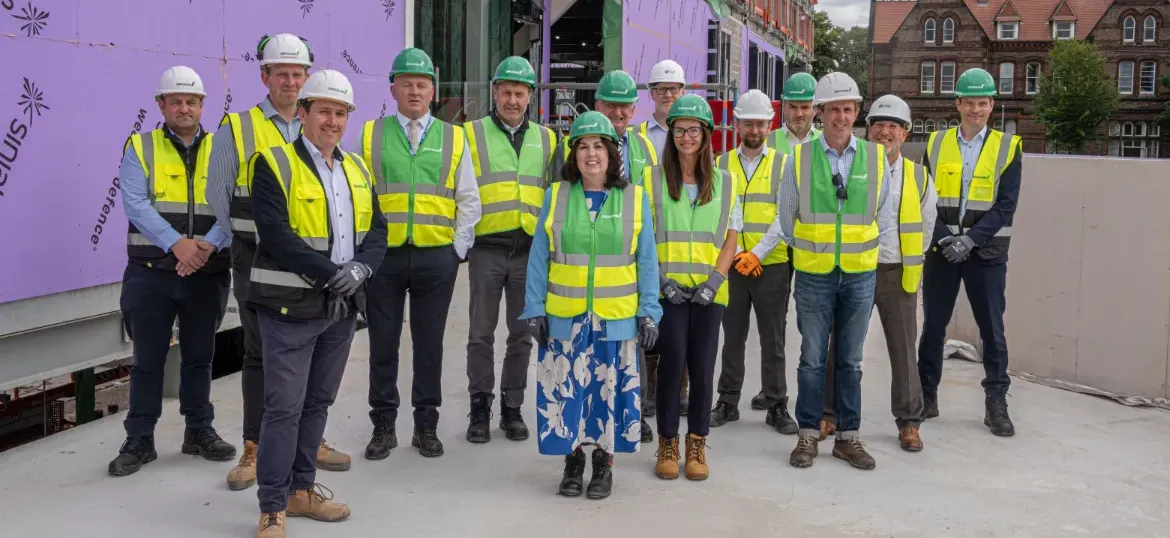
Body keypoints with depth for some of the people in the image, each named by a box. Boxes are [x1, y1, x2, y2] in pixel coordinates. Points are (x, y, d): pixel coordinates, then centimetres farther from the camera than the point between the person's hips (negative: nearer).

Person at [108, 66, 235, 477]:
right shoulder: (140, 148, 2)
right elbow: (136, 204, -10)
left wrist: (208, 245, -21)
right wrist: (176, 243, -23)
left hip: (206, 273, 2)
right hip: (151, 273, -1)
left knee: (199, 356, 13)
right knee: (148, 358, 6)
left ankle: (199, 430, 26)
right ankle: (139, 440, 16)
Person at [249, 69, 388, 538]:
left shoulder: (357, 168, 13)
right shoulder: (274, 164, -8)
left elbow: (377, 230, 8)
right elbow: (275, 235, -18)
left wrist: (359, 267, -12)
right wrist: (329, 272, -20)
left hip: (342, 307, 6)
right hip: (291, 305, -6)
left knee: (318, 401, 15)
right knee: (284, 407, -4)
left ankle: (302, 489, 28)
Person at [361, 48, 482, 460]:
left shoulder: (453, 138, 8)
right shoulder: (372, 135, 6)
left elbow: (468, 201, 9)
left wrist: (459, 249, 3)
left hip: (436, 257, 0)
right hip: (384, 255, 0)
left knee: (429, 343, 7)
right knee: (383, 342, 6)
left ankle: (426, 425, 19)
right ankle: (383, 425, 18)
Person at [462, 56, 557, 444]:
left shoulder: (546, 140, 12)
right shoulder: (472, 134, 4)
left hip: (531, 249, 2)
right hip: (486, 247, -2)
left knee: (522, 334, 8)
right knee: (481, 333, 4)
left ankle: (512, 408, 19)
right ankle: (480, 408, 15)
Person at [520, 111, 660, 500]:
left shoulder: (634, 198, 3)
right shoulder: (556, 196, 4)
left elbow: (646, 260, 4)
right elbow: (539, 258, 4)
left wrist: (649, 312, -1)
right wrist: (534, 309, -1)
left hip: (616, 318, 0)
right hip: (565, 317, 1)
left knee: (609, 388, 5)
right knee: (565, 388, 4)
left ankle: (604, 463, 21)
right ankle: (572, 461, 22)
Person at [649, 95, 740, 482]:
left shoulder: (724, 182, 9)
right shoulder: (653, 179, 3)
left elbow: (731, 238, 8)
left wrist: (714, 280, -6)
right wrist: (662, 279, -9)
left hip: (709, 290, 2)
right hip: (668, 288, -1)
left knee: (703, 366, 3)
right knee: (672, 363, -4)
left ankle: (697, 444, 17)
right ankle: (667, 443, 12)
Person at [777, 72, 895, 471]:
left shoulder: (875, 158, 1)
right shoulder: (799, 159, -3)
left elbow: (885, 217, 10)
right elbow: (786, 218, 6)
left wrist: (870, 253, 7)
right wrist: (806, 251, 7)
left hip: (860, 274, 1)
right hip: (814, 274, -1)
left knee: (850, 360, 10)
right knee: (812, 359, 5)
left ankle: (849, 436, 20)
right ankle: (808, 435, 17)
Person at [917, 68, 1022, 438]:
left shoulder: (1008, 148, 0)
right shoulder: (936, 144, 5)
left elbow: (1005, 206, -6)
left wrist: (970, 239, -16)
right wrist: (944, 238, -13)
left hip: (986, 252, -1)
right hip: (941, 250, 1)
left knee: (992, 329, 2)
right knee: (933, 326, 8)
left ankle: (996, 403, 12)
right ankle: (926, 394, 20)